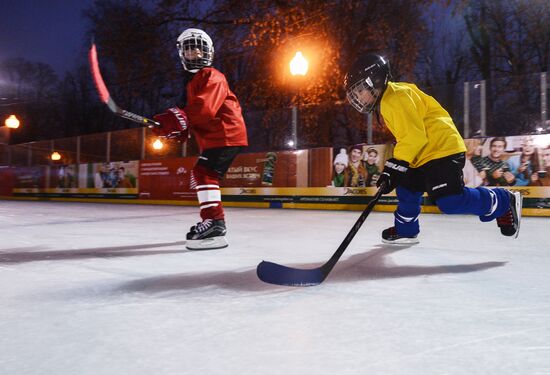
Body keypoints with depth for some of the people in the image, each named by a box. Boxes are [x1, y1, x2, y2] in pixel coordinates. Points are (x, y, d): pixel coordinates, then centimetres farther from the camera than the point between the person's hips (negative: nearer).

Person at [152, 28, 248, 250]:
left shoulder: (212, 76, -8)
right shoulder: (194, 81, 25)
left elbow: (205, 107, -25)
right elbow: (194, 111, 22)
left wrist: (179, 118, -34)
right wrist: (181, 129, 3)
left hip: (225, 134, -10)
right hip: (213, 137, 10)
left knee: (204, 173, -22)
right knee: (201, 175, 16)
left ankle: (215, 225, -28)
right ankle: (213, 221, 26)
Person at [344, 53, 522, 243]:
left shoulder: (396, 97, -17)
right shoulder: (385, 103, 16)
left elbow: (414, 135, -24)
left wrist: (395, 167, -24)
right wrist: (392, 167, 21)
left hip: (441, 147, -11)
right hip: (422, 154, 11)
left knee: (450, 201, -16)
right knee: (407, 190, 15)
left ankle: (504, 202, 1)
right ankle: (405, 231, 33)